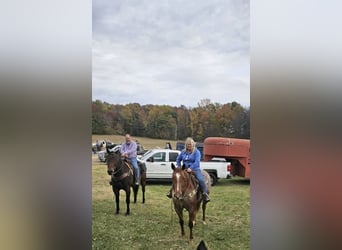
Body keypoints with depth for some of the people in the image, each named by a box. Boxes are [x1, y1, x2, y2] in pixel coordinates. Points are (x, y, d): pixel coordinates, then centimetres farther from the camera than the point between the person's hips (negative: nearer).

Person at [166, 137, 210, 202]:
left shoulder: (196, 152, -5)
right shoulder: (183, 152, 11)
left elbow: (197, 162, -17)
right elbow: (178, 159, 24)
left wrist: (191, 168, -30)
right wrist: (179, 167, 9)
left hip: (194, 169, -5)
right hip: (184, 169, 5)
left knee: (201, 179, -26)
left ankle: (205, 194, -20)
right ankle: (172, 190, 15)